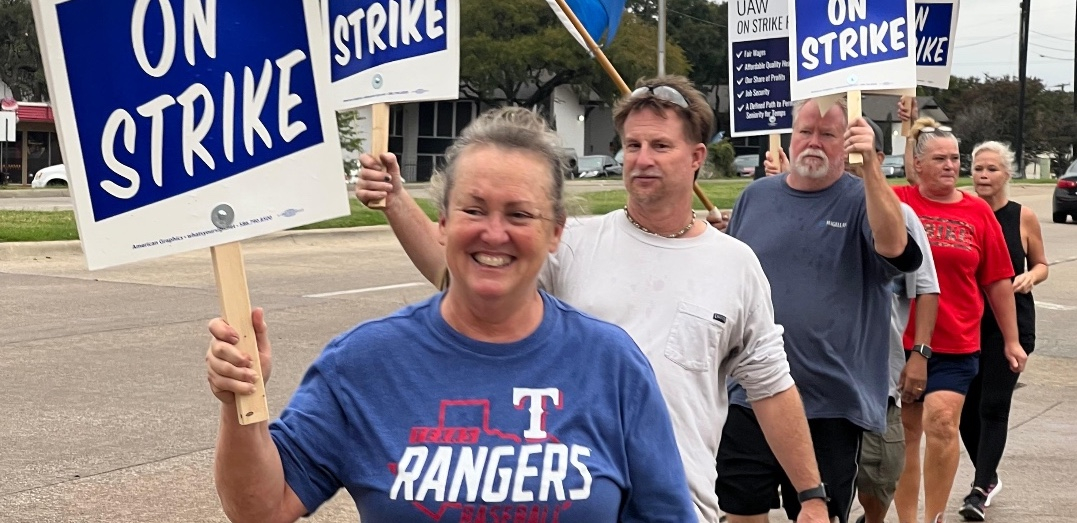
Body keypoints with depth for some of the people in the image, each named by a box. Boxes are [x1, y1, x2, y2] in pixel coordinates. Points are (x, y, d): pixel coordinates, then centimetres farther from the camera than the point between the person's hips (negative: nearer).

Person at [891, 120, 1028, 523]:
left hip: (957, 343, 0)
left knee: (941, 422, -14)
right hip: (900, 340, 0)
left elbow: (998, 281, 7)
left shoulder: (978, 212, 2)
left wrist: (1011, 340, 9)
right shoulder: (897, 202, -2)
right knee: (905, 431, 10)